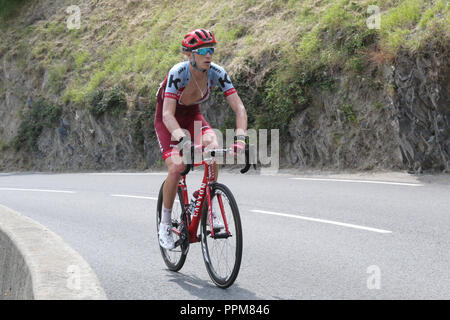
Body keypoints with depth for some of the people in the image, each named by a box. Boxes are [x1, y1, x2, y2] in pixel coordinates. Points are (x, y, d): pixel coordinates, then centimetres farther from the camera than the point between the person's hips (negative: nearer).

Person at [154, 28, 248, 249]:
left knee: (213, 147, -27)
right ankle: (165, 224, -3)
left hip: (192, 116, 3)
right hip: (167, 121, -3)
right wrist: (182, 139, -55)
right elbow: (168, 114, -38)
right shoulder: (177, 73, -32)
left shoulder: (217, 73, -21)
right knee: (176, 166, -23)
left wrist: (240, 137, -38)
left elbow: (239, 108, -22)